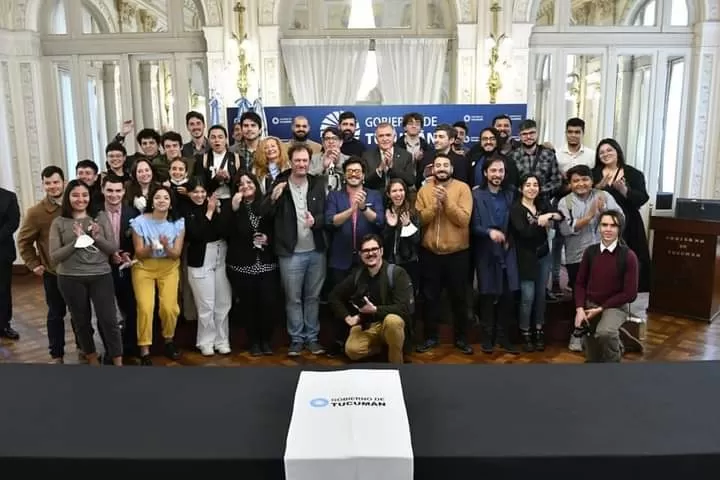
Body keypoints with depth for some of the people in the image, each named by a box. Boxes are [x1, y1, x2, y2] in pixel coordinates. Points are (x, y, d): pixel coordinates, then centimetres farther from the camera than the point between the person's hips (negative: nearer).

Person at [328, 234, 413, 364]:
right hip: (365, 326, 3)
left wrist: (375, 310, -23)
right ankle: (381, 347, 8)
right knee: (352, 350, -26)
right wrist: (347, 317, 0)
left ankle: (396, 364, -13)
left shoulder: (397, 273, -12)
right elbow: (334, 296, 13)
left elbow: (405, 308, -20)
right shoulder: (357, 275, 1)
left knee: (392, 320, -38)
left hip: (390, 324, -3)